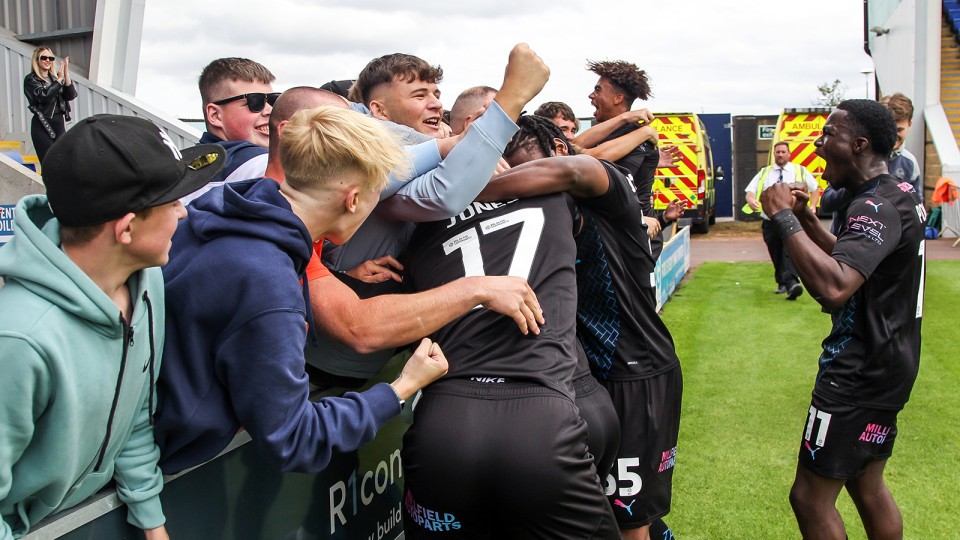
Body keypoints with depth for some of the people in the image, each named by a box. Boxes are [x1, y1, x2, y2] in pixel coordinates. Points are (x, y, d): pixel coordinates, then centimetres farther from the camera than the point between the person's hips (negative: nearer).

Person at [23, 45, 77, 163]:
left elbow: (71, 95, 0)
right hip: (43, 127, -4)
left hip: (60, 124, 5)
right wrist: (59, 79, -15)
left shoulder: (55, 77, 13)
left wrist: (66, 74, -11)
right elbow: (44, 96, -17)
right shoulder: (31, 79, 0)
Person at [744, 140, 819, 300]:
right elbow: (750, 190, 6)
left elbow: (814, 188, 21)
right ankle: (782, 283, 27)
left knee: (790, 250, -23)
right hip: (770, 221, 3)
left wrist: (812, 207, 7)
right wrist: (751, 200, -18)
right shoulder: (764, 173, 13)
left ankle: (791, 282, -37)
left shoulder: (800, 171, 11)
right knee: (776, 255, 10)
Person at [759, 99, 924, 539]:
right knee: (868, 486, 22)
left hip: (857, 378, -11)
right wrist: (807, 220, 10)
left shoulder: (878, 207, -23)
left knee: (810, 497, -3)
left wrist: (784, 218, -29)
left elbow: (833, 286, -38)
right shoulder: (900, 195, 10)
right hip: (885, 367, 11)